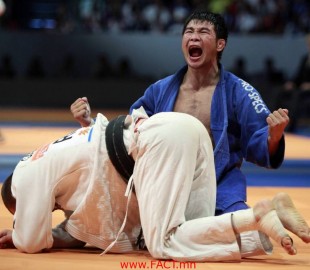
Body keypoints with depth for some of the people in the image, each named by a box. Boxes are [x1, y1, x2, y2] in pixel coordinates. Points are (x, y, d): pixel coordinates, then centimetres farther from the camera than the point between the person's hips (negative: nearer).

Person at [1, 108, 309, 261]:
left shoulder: (28, 175, 12)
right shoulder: (57, 162, 36)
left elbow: (32, 242, 11)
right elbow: (83, 230, 37)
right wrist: (25, 232, 36)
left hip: (164, 139, -9)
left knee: (164, 244, -12)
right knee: (191, 238, 5)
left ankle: (257, 216, -26)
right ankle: (271, 209, -10)